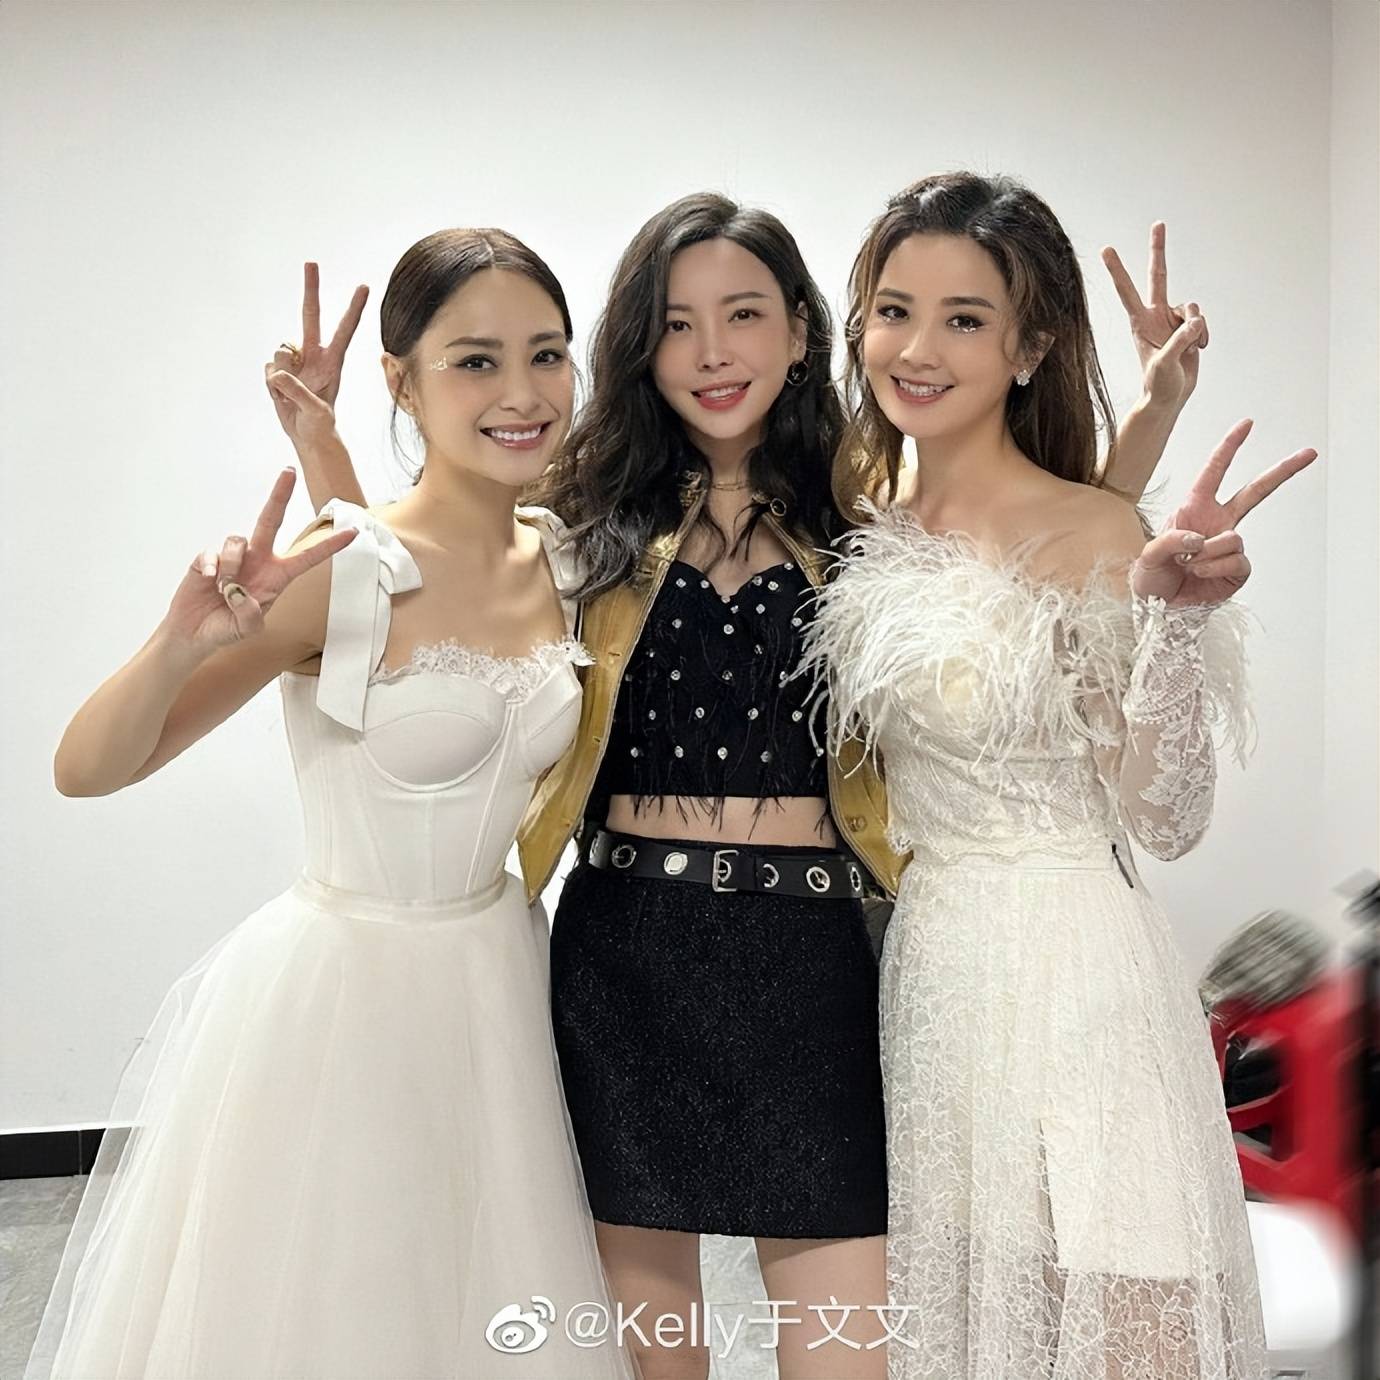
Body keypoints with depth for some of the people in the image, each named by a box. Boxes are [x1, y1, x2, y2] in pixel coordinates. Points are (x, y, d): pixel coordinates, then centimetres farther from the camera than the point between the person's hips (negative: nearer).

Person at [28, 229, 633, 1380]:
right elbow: (87, 769, -19)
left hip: (497, 983, 6)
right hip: (338, 993, -5)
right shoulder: (342, 571, -19)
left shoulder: (564, 559, -1)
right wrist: (182, 643, -35)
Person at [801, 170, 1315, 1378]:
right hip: (924, 967, 6)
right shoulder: (862, 521, 4)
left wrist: (1175, 614, -26)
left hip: (1069, 972, -5)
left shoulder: (1091, 537, -13)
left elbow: (1165, 820, -14)